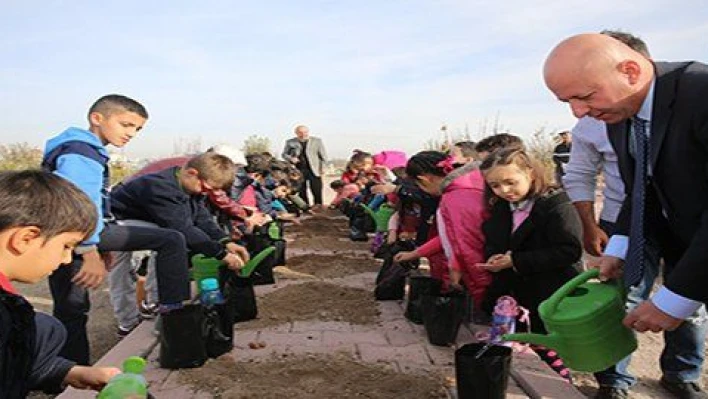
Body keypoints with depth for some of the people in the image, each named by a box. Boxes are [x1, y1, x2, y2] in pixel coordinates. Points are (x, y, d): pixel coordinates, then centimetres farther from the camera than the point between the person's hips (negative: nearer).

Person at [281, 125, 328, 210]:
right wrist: (291, 158, -9)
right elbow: (284, 154, 12)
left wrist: (322, 167, -3)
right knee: (301, 191, 5)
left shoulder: (317, 141, 6)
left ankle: (318, 206, 5)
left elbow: (323, 155, 7)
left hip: (313, 170, -1)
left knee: (316, 190, -3)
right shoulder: (290, 142, 8)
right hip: (298, 170, 1)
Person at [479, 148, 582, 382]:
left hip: (552, 302, -6)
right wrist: (495, 258, -11)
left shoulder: (556, 205, -18)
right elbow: (492, 244, 15)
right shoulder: (501, 209, 6)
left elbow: (569, 251, -26)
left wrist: (516, 261, -25)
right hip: (512, 295, 7)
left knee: (549, 353, 8)